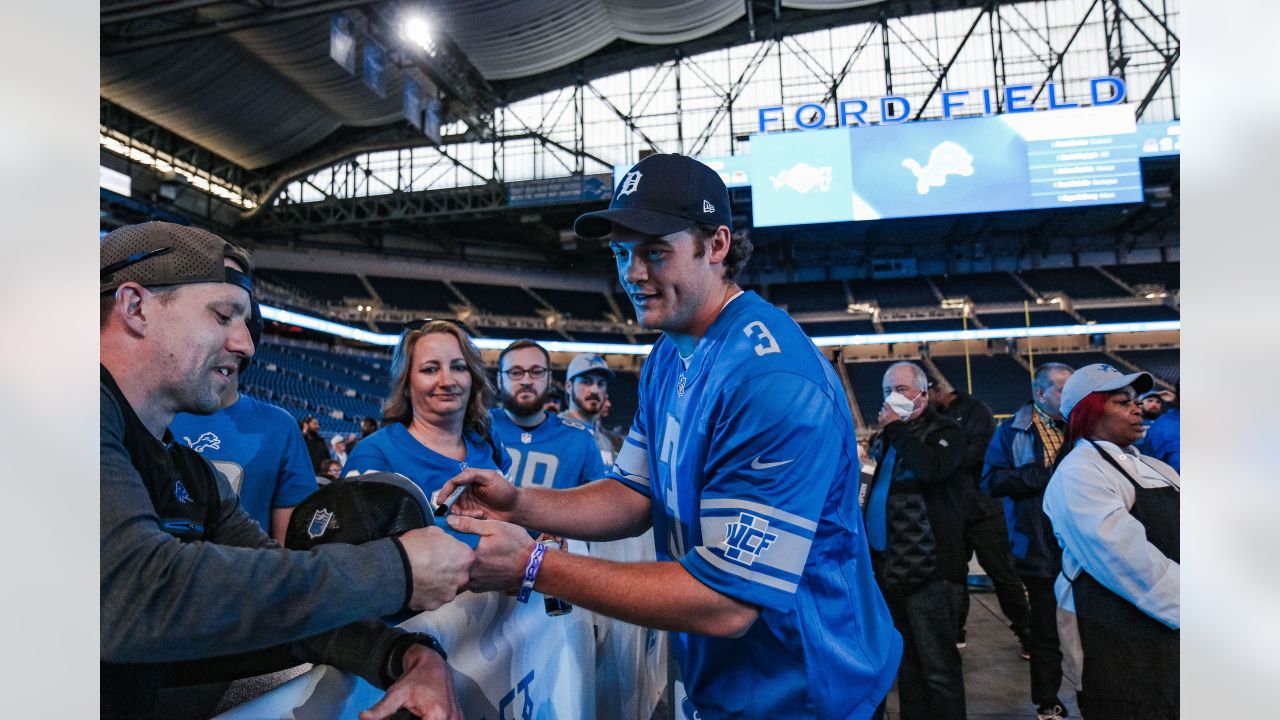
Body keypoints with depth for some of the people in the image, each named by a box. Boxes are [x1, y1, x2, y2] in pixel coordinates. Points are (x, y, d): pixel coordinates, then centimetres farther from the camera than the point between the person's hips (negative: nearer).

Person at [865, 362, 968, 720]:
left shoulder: (945, 431, -5)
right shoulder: (886, 437, 15)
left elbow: (932, 468, -27)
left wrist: (896, 429, -17)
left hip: (924, 567, -7)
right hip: (887, 565, 7)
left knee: (938, 665, -1)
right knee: (905, 661, 17)